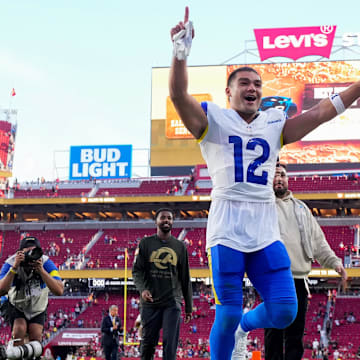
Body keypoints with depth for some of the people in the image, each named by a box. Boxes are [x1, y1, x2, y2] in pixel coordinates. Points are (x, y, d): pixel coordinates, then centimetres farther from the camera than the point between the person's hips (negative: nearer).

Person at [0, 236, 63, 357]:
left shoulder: (46, 263, -28)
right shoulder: (10, 263, -28)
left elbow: (59, 291, -38)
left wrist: (41, 270, -47)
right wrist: (14, 268, -48)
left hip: (38, 308, 1)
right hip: (17, 307, -1)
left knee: (36, 337, -12)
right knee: (19, 330, -24)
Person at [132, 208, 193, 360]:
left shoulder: (180, 246, 10)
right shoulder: (146, 243, 7)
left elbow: (185, 279, 13)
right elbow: (137, 270, 2)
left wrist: (189, 307, 12)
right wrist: (142, 289, -18)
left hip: (172, 303, 0)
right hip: (150, 302, 0)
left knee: (170, 344, -8)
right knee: (148, 342, 3)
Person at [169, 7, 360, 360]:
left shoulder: (275, 124, 16)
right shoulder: (212, 120, 4)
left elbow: (321, 112, 12)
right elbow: (178, 95, -12)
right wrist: (181, 52, -29)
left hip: (266, 229, 4)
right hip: (227, 228, -4)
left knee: (284, 311, -1)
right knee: (227, 313, -5)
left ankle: (245, 324, 31)